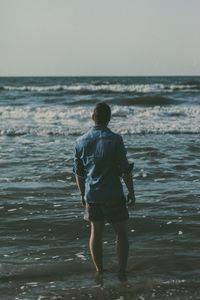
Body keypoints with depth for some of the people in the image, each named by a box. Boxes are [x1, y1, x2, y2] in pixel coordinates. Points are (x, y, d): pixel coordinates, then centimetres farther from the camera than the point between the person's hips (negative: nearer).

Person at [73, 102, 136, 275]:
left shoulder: (81, 142, 1)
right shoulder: (115, 139, -13)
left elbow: (78, 172, 8)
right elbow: (125, 170, -12)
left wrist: (83, 194, 19)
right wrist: (131, 192, -1)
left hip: (91, 195, 4)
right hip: (113, 195, -4)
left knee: (96, 232, 14)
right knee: (121, 232, 7)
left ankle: (99, 271, 20)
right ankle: (122, 271, 6)